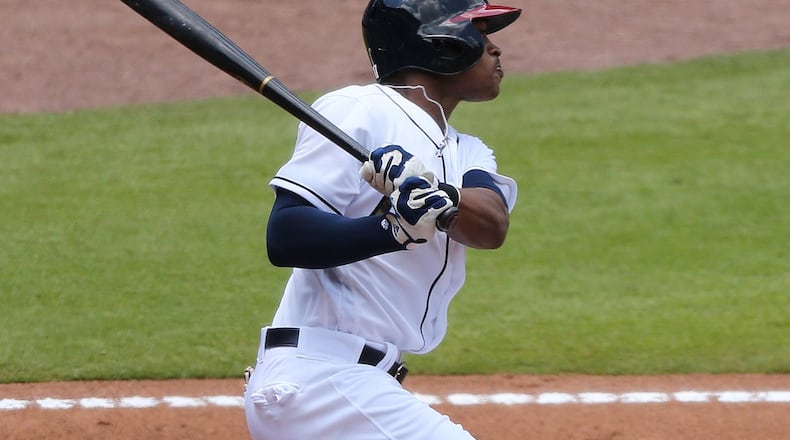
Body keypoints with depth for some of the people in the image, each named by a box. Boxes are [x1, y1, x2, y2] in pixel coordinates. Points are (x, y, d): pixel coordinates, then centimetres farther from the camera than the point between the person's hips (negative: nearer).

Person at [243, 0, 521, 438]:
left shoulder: (467, 155, 18)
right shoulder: (359, 111, -6)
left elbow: (493, 226, -6)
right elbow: (284, 237, -16)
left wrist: (434, 196, -27)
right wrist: (395, 229, -30)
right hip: (318, 380, -9)